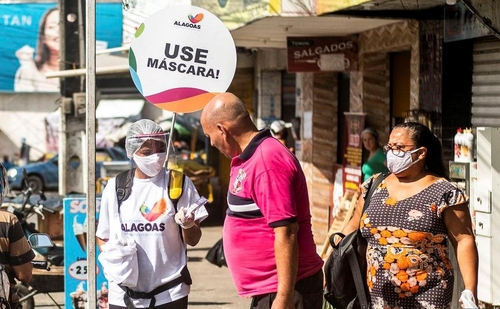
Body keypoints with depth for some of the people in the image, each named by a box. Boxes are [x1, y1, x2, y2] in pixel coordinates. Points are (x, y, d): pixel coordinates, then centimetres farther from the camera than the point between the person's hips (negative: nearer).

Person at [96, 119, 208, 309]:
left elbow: (193, 241, 1)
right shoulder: (115, 187, 4)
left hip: (169, 294, -2)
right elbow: (103, 237, 14)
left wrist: (188, 225, -21)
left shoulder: (179, 184, -2)